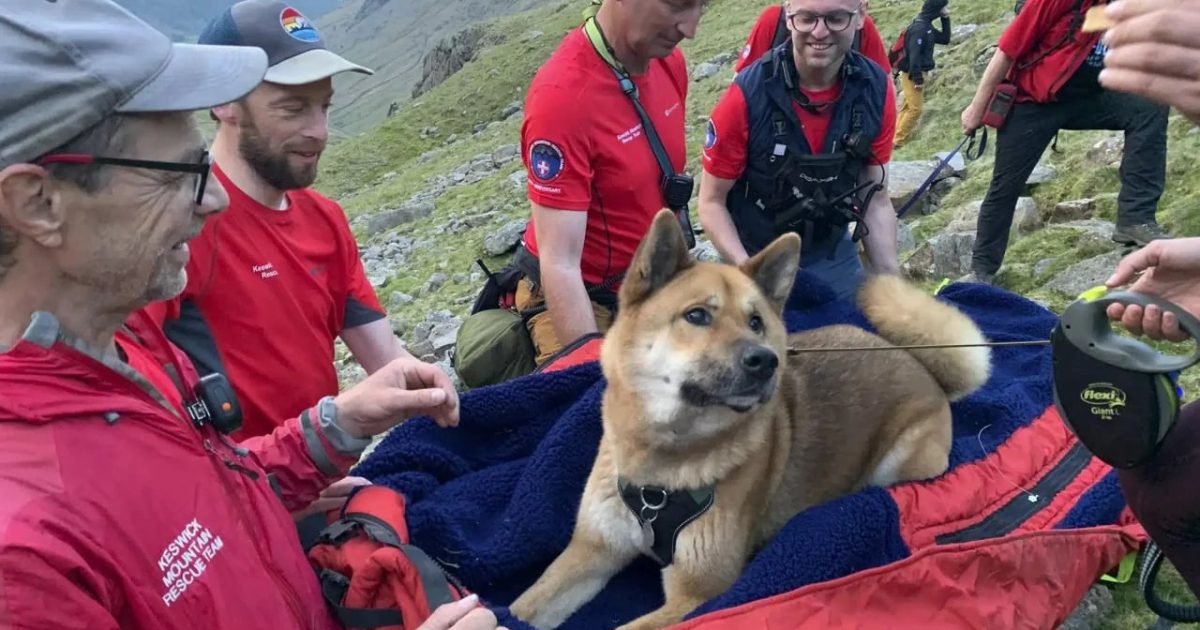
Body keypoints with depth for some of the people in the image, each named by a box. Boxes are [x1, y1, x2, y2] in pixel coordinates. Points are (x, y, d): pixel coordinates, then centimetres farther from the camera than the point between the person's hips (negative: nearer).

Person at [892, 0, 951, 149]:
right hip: (912, 74, -10)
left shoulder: (927, 26, 10)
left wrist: (945, 19, 7)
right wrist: (918, 78, -24)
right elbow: (914, 54, -24)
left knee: (908, 107, 14)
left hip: (915, 73, 10)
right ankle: (897, 141, -4)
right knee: (915, 108, -8)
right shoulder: (919, 27, -20)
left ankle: (896, 138, 20)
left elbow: (945, 39, 18)